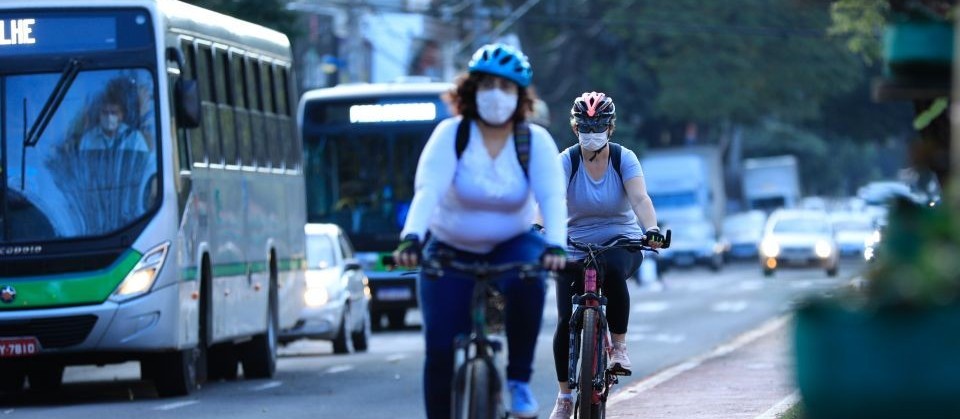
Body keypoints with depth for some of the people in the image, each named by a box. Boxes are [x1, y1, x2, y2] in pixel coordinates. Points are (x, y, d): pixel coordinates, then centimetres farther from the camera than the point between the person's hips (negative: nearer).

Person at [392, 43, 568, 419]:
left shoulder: (536, 141, -10)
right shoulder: (450, 135, -14)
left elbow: (552, 197, -24)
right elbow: (427, 190, -28)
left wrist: (555, 246, -43)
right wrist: (411, 238, -46)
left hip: (512, 246, 0)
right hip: (451, 252, 0)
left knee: (528, 283, -34)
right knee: (441, 350, -11)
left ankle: (519, 379, -16)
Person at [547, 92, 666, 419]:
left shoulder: (624, 159, -8)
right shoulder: (566, 161, -9)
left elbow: (640, 199, -23)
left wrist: (651, 229, -43)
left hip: (620, 243, -1)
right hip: (575, 247, 1)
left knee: (613, 271, -37)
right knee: (566, 321, -11)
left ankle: (619, 347, -20)